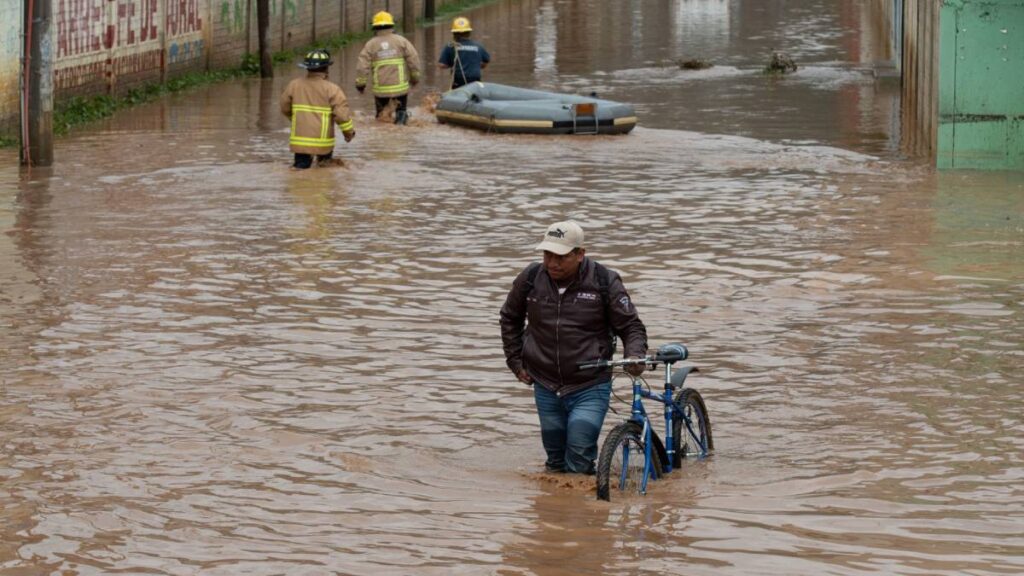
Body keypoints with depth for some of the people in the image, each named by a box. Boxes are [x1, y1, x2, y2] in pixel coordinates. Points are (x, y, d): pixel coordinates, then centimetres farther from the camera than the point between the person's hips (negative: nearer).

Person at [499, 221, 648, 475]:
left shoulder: (604, 282, -10)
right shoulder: (530, 279, -2)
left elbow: (631, 326, -3)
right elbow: (510, 318, 17)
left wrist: (635, 356, -23)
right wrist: (515, 361, 12)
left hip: (589, 389, -3)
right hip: (545, 388, 3)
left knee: (579, 463, -13)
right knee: (556, 461, 13)